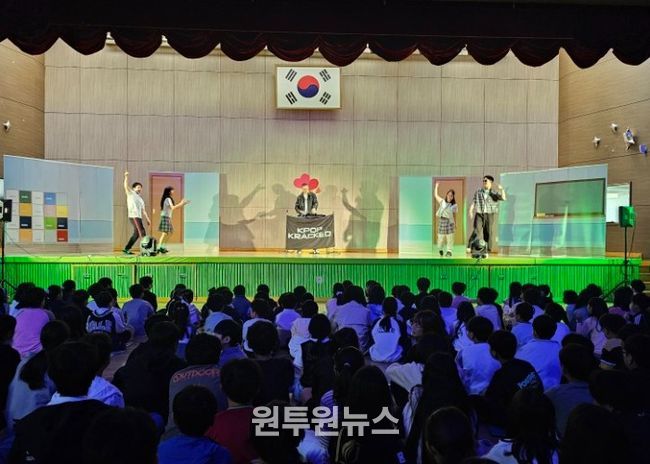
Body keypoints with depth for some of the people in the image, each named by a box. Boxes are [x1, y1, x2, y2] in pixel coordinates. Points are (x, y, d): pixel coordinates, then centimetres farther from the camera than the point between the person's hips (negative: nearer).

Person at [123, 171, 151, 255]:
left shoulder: (141, 199, 25)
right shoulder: (131, 193, 6)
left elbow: (143, 211, 22)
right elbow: (126, 186, -11)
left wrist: (148, 219, 13)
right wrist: (126, 177, -24)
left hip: (139, 217, 8)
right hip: (134, 216, -8)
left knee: (136, 234, 11)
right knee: (142, 232, -15)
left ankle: (126, 249, 18)